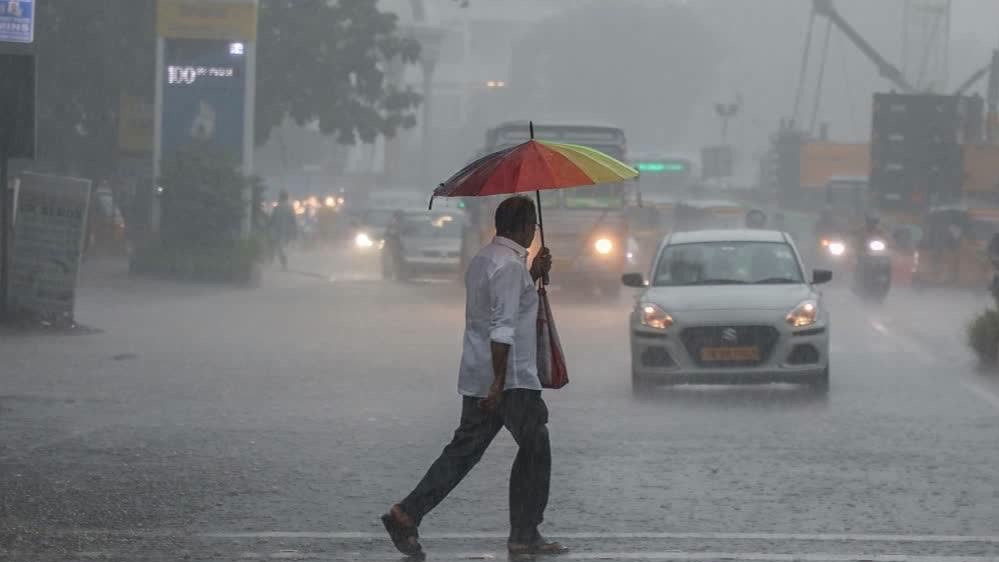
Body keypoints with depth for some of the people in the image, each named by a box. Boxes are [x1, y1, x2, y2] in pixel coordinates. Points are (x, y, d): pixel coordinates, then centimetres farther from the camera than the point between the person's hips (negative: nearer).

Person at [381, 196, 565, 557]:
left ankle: (407, 514, -2)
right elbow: (502, 329, -23)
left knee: (463, 452, 9)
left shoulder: (482, 259, 15)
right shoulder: (510, 266, -16)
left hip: (476, 378, 9)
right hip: (513, 381, -9)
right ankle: (525, 535, 7)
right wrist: (499, 382, -25)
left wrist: (533, 276, 21)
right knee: (535, 449, 3)